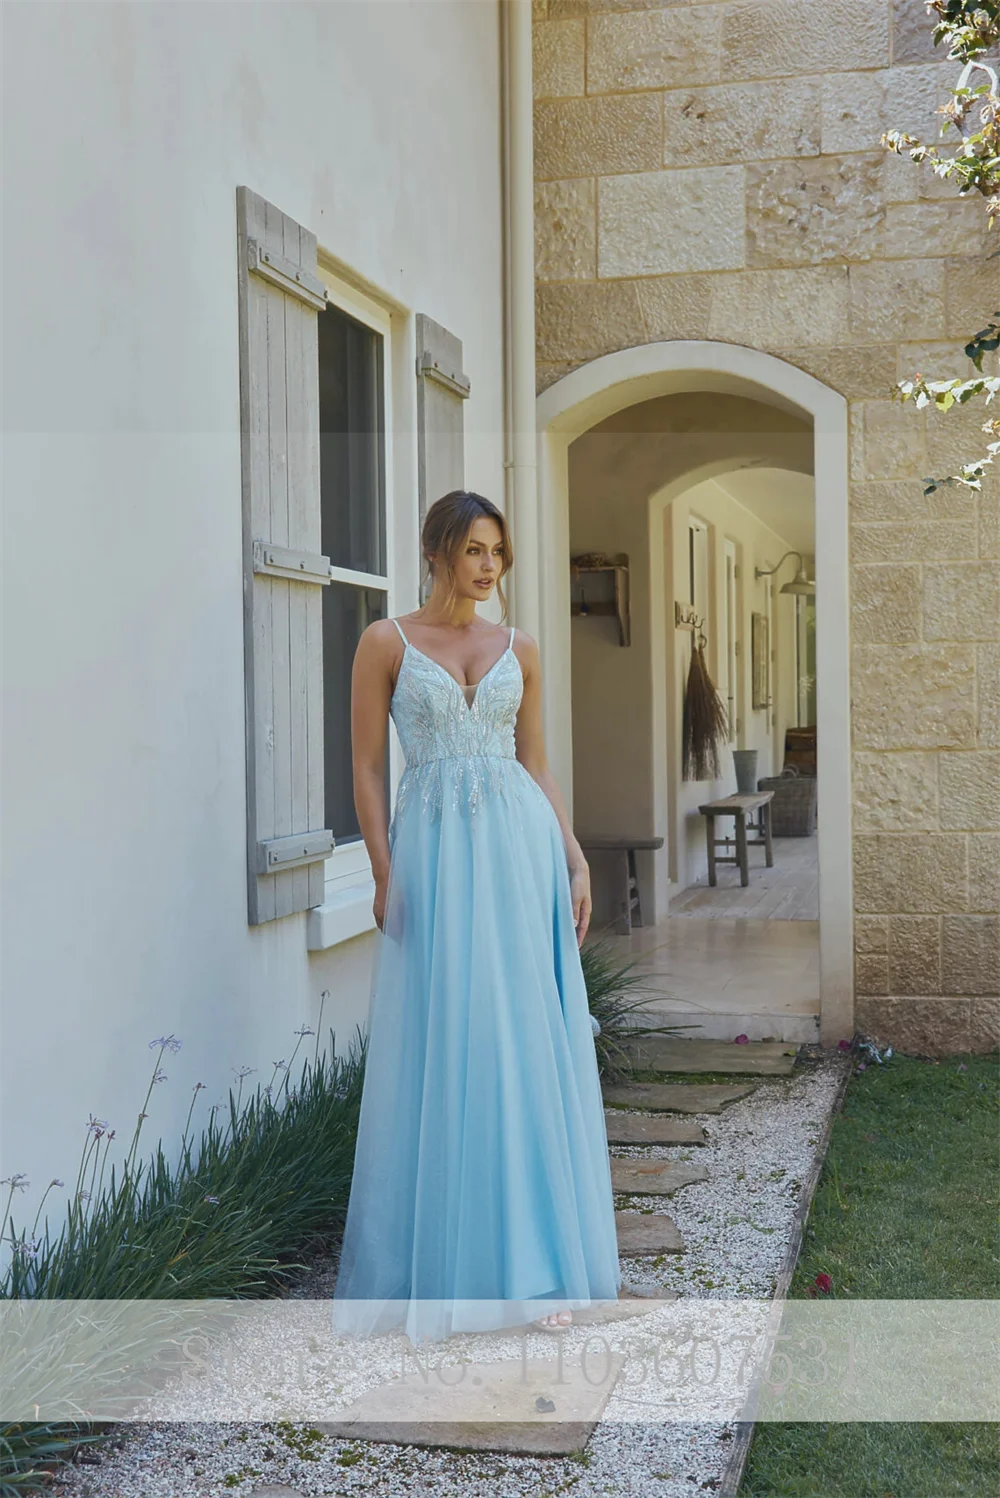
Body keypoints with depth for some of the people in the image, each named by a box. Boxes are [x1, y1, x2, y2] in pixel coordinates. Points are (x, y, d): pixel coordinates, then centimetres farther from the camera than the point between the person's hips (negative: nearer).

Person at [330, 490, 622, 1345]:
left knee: (527, 1042, 4)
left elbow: (537, 765, 13)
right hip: (434, 849, -3)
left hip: (520, 847, 3)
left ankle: (529, 1251, 15)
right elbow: (367, 766, -1)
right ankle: (440, 1264, 16)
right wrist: (385, 875, -9)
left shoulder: (518, 649, 11)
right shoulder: (387, 643, 1)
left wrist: (575, 861, 5)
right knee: (438, 1047, 1)